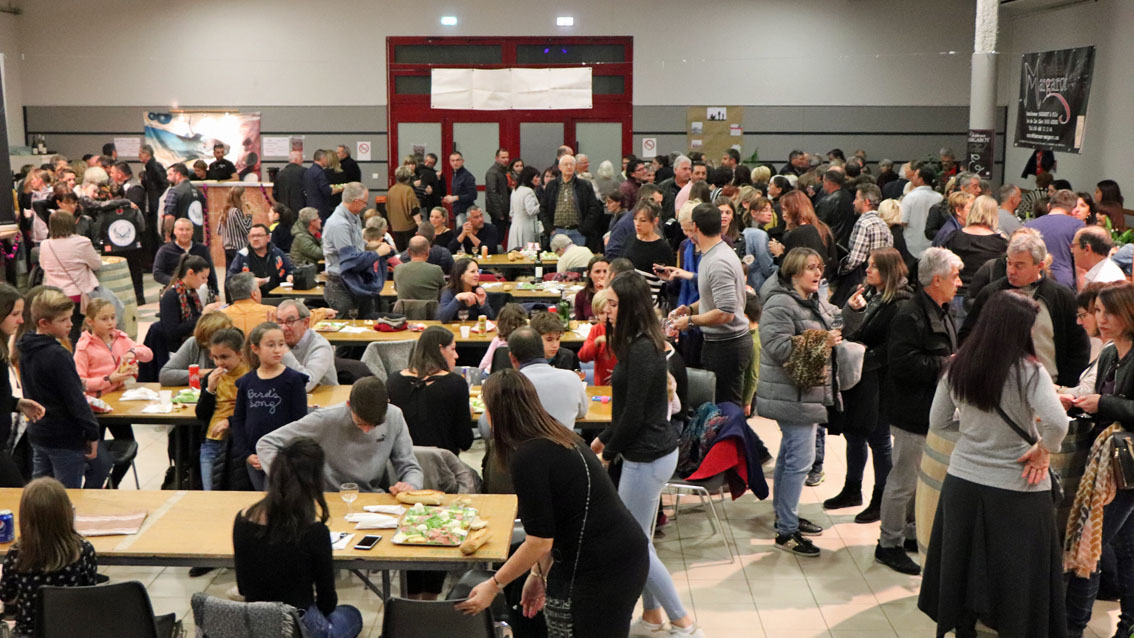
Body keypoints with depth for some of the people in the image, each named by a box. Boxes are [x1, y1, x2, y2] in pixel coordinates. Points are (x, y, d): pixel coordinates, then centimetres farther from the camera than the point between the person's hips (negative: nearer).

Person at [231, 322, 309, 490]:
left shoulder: (293, 379, -6)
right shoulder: (246, 381, 6)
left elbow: (300, 423, -8)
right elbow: (237, 420, 10)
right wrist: (246, 454, 0)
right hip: (254, 460, 4)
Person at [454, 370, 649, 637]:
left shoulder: (528, 457, -17)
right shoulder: (556, 439, 10)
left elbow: (540, 541, -16)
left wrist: (493, 585, -5)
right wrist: (539, 574, 20)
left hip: (602, 572, -9)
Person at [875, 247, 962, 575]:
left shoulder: (942, 312, 13)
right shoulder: (910, 315, -20)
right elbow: (904, 364, -27)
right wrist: (947, 363, -20)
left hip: (935, 411, 10)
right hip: (914, 414, -10)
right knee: (904, 480, -1)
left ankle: (912, 533, 34)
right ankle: (889, 544, 12)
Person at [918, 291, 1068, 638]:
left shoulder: (957, 367, -2)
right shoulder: (1028, 371, -16)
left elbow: (938, 423, 5)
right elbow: (1057, 423, -29)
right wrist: (1045, 449, -11)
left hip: (962, 480, 4)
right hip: (1016, 488, -4)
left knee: (963, 565, 18)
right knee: (1016, 574, 12)